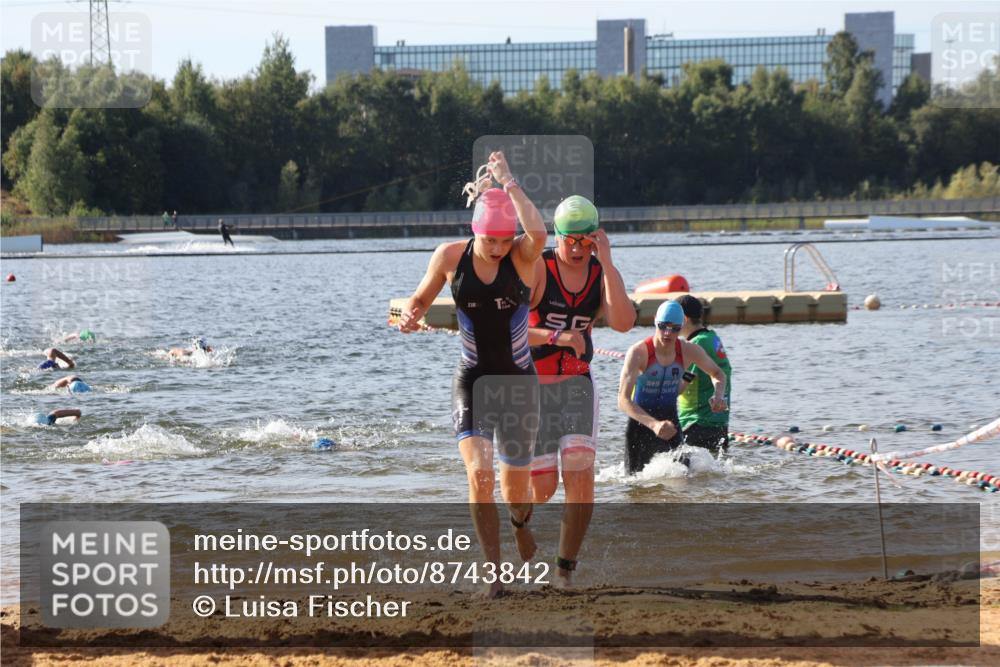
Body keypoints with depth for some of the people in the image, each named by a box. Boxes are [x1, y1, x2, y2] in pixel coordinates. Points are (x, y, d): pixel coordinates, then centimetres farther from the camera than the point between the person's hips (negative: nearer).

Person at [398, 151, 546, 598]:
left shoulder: (523, 257, -10)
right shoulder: (450, 257, -4)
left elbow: (538, 231, -33)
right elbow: (421, 298, 10)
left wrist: (507, 181, -28)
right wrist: (410, 317, -12)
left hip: (518, 381, 0)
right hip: (472, 380, 0)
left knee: (516, 486, 9)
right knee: (478, 474, -19)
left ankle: (520, 523, 48)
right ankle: (494, 573, -13)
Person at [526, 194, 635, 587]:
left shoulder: (601, 274, 2)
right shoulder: (537, 268, -11)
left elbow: (623, 322, -16)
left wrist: (607, 262, -19)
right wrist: (556, 337, -32)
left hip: (578, 383, 3)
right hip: (533, 385, -3)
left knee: (581, 475, -12)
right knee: (543, 485, -3)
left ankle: (566, 566, 0)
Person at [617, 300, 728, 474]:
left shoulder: (688, 351, -9)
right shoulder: (638, 352, -22)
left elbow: (717, 374, 12)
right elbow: (623, 400, -31)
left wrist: (718, 395, -12)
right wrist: (654, 424, -45)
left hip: (670, 421, 3)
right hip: (641, 420, -3)